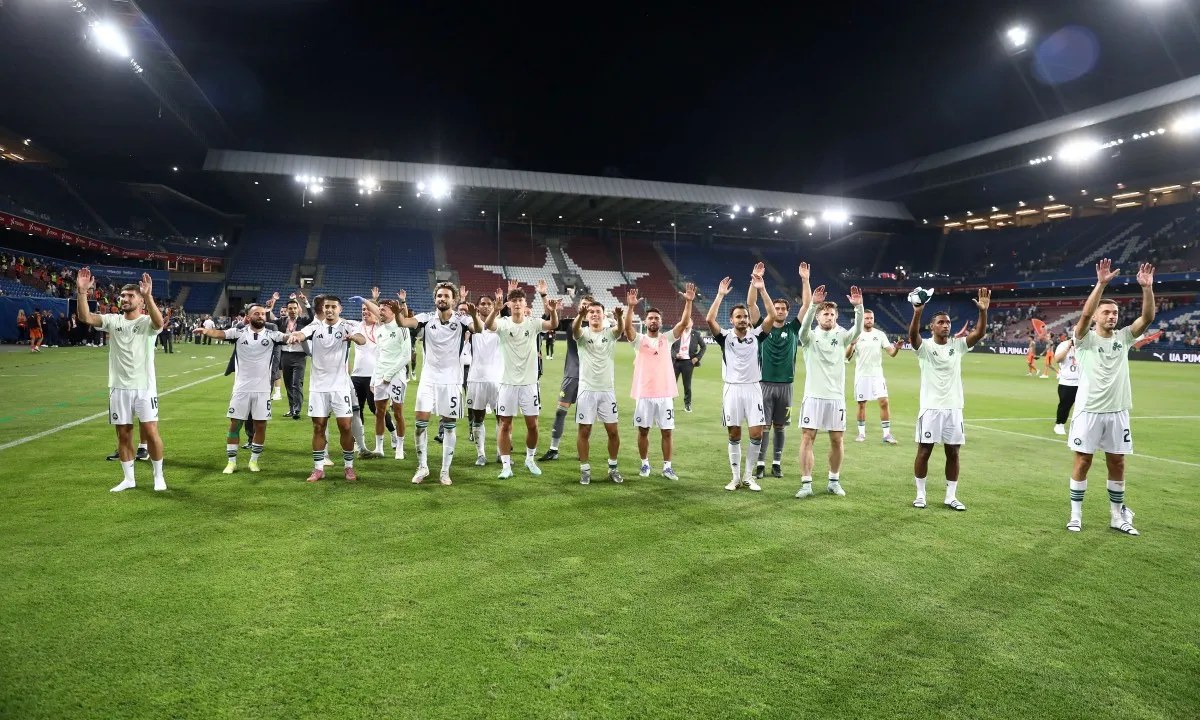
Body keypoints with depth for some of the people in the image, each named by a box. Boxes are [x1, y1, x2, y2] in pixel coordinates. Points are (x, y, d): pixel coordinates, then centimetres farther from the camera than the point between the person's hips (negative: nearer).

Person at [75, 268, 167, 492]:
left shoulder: (147, 322, -5)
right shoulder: (112, 320, 6)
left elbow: (159, 322, -29)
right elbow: (85, 317, -9)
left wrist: (148, 296, -41)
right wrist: (82, 292, -22)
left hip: (144, 387, -4)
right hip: (119, 387, 4)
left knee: (151, 432, -3)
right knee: (123, 434, 10)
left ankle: (159, 476, 11)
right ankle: (129, 478, 21)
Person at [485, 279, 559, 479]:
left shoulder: (533, 323, -2)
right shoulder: (503, 323, -5)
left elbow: (553, 324, -18)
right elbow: (488, 325, -27)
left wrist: (553, 311, -41)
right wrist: (496, 308, -46)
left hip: (529, 382, 1)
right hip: (508, 382, -1)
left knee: (532, 425, 7)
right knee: (505, 424, 3)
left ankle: (530, 459, 28)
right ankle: (506, 465, 12)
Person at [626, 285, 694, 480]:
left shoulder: (667, 339, 6)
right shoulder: (639, 339, 1)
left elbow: (684, 323, -5)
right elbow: (627, 327, -18)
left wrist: (689, 302, -18)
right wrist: (630, 306, -32)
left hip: (665, 394, 1)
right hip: (644, 394, -1)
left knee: (667, 431, 5)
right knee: (643, 430, 9)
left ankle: (667, 466, 15)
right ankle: (645, 463, 24)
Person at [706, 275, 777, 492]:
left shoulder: (755, 335, 3)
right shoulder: (725, 337, 1)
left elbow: (772, 317, -8)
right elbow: (710, 320, -14)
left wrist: (762, 290, -12)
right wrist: (720, 295, -13)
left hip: (753, 388, 1)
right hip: (732, 389, -1)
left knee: (757, 434, -3)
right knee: (734, 435, 5)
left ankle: (748, 476, 12)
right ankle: (736, 477, 15)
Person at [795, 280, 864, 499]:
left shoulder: (841, 336, 6)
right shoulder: (810, 337, 0)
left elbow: (858, 329, -12)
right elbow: (804, 326, -22)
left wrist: (858, 306, -27)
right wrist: (813, 304, -36)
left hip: (836, 397, 2)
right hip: (813, 396, -2)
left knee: (837, 439, 7)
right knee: (807, 438, -4)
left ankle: (834, 481, 22)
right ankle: (806, 484, 0)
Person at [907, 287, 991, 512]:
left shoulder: (957, 345, 6)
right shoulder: (924, 346, -5)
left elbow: (979, 333, -9)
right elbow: (912, 334, -26)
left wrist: (983, 311, -23)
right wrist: (917, 313, -41)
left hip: (954, 408, 4)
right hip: (930, 408, -4)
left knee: (953, 453, 8)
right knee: (924, 451, 3)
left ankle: (951, 497, 18)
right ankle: (920, 494, 14)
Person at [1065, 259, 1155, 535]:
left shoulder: (1124, 337, 6)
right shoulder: (1086, 339, -5)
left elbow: (1147, 317, -7)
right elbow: (1085, 314, -23)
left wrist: (1147, 287, -19)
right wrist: (1101, 283, -31)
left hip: (1117, 412, 4)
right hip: (1089, 411, -4)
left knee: (1117, 463, 11)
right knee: (1083, 461, 3)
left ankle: (1117, 516, 23)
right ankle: (1076, 515, 12)